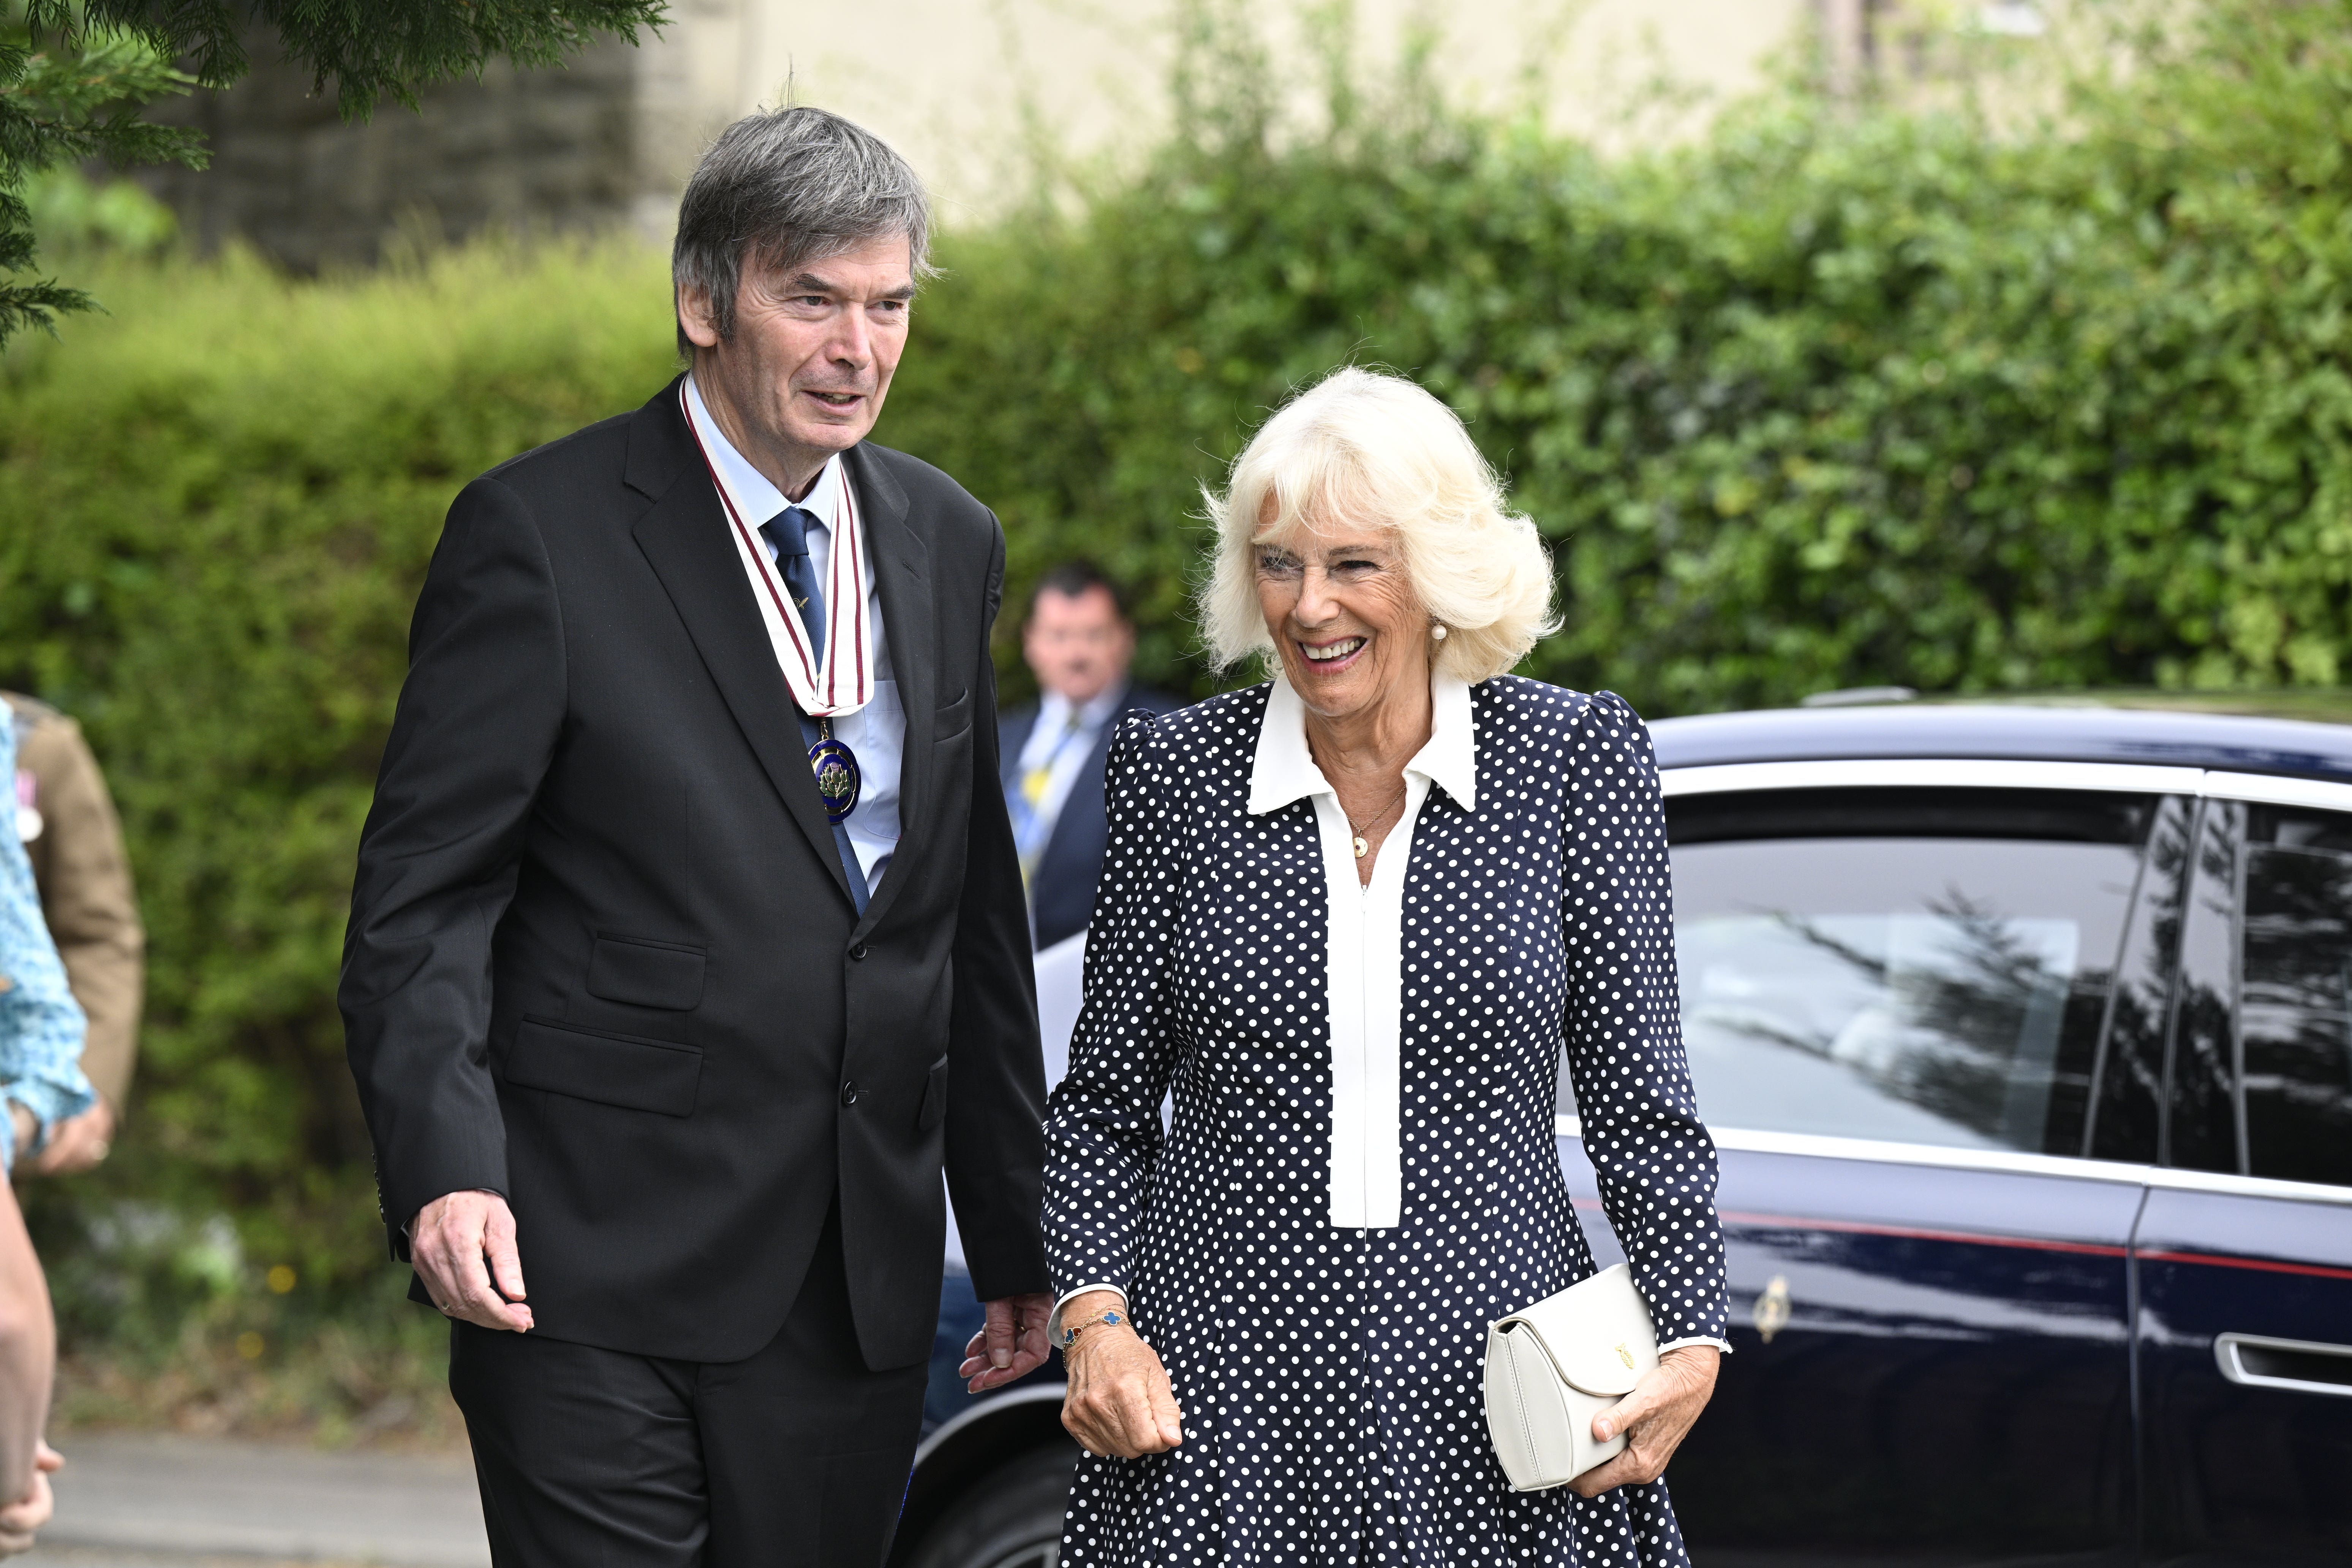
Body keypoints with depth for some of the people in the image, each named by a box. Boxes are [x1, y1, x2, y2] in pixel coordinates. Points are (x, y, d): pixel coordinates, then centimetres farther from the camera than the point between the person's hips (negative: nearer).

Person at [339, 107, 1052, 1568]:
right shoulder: (540, 532, -5)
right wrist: (446, 1171, -21)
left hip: (863, 1280, 5)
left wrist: (1016, 1232, 18)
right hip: (601, 1278, -5)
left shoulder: (949, 541, 12)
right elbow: (420, 897, -7)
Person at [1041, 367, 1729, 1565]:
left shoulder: (1573, 761, 0)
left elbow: (1636, 1097, 1)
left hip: (1492, 1388, 0)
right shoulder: (1174, 773, 2)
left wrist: (1689, 1342, -9)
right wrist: (1096, 1320, -7)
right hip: (1220, 1398, 1)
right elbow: (1104, 1105, 7)